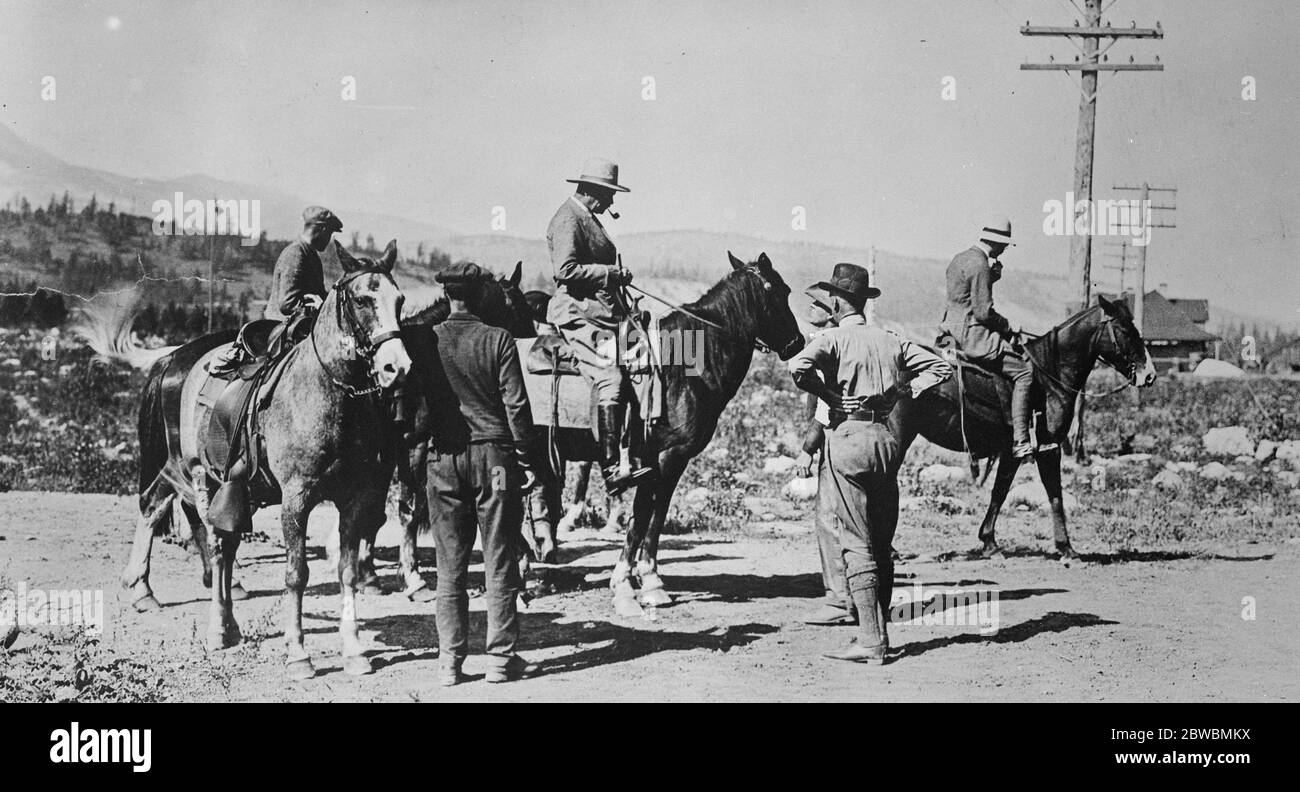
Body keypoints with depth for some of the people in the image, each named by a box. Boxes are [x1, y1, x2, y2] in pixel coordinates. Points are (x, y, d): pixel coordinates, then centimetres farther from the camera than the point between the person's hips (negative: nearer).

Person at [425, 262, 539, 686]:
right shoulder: (498, 339, -6)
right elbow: (516, 404, -7)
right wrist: (525, 458, -1)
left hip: (444, 457, 2)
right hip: (494, 454, -2)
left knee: (449, 566, 8)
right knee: (500, 563, 5)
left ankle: (450, 661, 8)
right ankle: (501, 657, 7)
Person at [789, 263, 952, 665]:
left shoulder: (834, 338, -4)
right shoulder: (891, 340, 13)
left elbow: (798, 365, -22)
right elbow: (941, 367, 14)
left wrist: (827, 395, -8)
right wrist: (903, 393, 10)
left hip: (848, 435, -6)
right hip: (885, 436, 6)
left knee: (856, 544, -5)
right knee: (882, 544, 13)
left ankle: (870, 641, -8)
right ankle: (878, 633, 19)